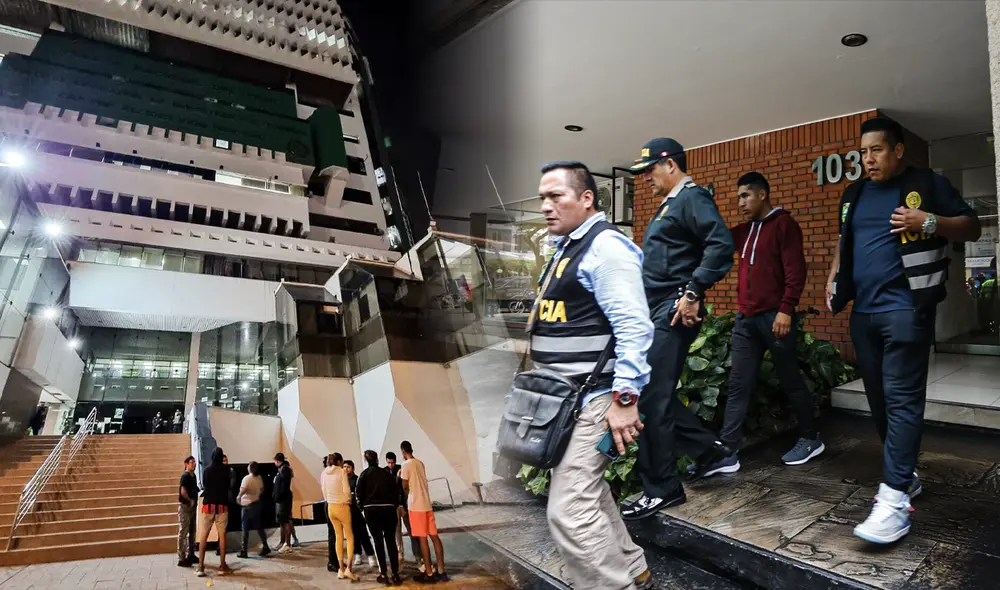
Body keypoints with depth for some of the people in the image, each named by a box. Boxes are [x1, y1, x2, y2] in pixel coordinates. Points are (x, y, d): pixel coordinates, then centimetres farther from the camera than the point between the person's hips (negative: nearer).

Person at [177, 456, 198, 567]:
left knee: (192, 532, 14)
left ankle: (190, 555, 24)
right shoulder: (185, 476, -13)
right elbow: (183, 492, -21)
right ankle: (181, 559, -3)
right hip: (184, 506, -9)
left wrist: (194, 502, 5)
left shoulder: (193, 476, 12)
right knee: (183, 533, -6)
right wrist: (190, 501, -8)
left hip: (192, 507, 9)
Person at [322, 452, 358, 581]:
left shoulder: (324, 473, 5)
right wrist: (348, 501, 5)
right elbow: (346, 491, -13)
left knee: (338, 537, 13)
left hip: (330, 507, 5)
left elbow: (324, 492, 8)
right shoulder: (341, 472, -12)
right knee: (350, 537, 4)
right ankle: (348, 568, -6)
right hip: (342, 507, -5)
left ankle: (341, 569, 13)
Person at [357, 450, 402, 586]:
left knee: (378, 540, 8)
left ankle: (384, 574, 5)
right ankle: (395, 574, 3)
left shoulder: (364, 474, 5)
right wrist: (395, 505, 13)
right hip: (388, 508, 1)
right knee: (391, 541, 5)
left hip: (371, 509, -1)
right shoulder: (387, 473, 10)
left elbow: (358, 492, -2)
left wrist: (363, 506, 10)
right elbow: (396, 489, 5)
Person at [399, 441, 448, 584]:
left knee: (422, 538, -2)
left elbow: (405, 486, -9)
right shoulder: (420, 463, 12)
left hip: (416, 505, -6)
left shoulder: (406, 465, -9)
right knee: (434, 536, 5)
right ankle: (441, 571, 7)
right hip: (427, 503, 7)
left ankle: (429, 573, 1)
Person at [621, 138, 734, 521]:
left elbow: (721, 245, -22)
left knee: (652, 399, -7)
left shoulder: (692, 198, -9)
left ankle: (661, 489, 5)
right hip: (655, 312, 10)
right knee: (656, 394, 14)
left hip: (674, 313, -10)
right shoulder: (668, 204, 22)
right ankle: (707, 449, 30)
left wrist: (693, 293, -24)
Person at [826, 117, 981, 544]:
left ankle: (895, 500, -13)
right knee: (878, 399, 11)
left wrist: (929, 222, -18)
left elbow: (972, 228, -1)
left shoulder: (928, 184, 0)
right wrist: (835, 274, 13)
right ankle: (905, 475, 26)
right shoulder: (854, 194, 17)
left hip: (905, 308, -6)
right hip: (862, 311, 7)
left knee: (902, 399, -12)